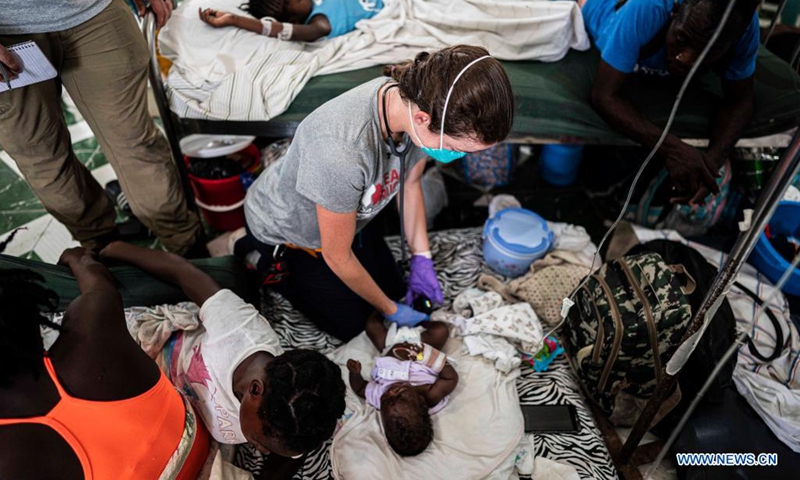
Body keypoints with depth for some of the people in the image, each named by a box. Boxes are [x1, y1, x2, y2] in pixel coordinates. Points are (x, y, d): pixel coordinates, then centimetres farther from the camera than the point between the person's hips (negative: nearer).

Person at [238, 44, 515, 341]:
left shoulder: (421, 102, -25)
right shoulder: (342, 151, -47)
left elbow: (410, 183, -3)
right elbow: (338, 257, -29)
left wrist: (421, 258, -3)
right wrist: (390, 310, -13)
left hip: (346, 214, 6)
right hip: (285, 229, -6)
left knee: (393, 288, 17)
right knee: (350, 325, 7)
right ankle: (265, 259, 20)